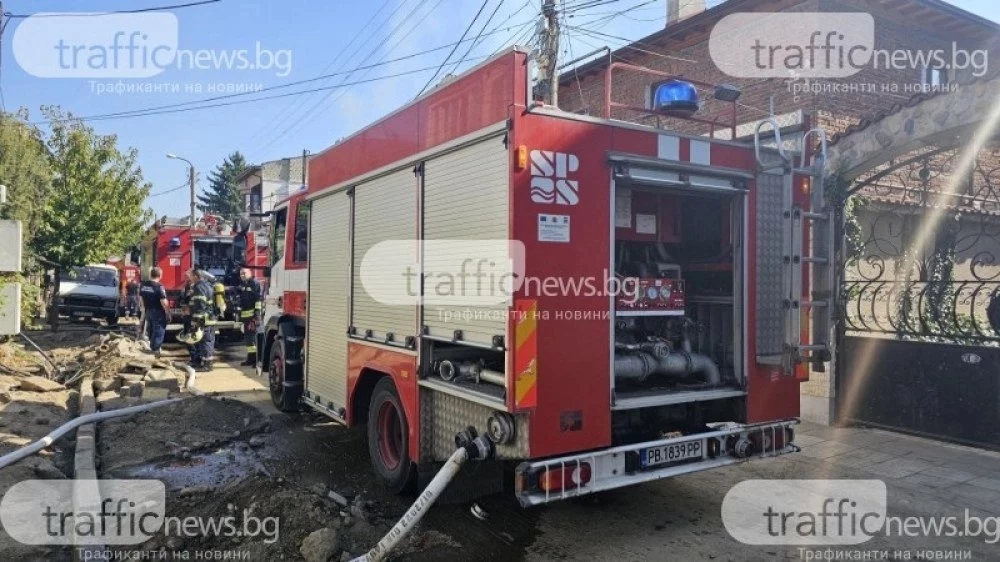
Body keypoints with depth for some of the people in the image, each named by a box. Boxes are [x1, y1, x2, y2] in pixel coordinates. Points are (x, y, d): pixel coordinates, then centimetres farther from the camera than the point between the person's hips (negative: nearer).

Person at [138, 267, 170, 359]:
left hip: (148, 312, 7)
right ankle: (156, 350, 2)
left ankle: (151, 347, 35)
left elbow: (141, 299, 12)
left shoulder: (143, 285, 1)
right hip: (158, 313, -7)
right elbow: (164, 302, -22)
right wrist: (168, 314, -14)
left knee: (150, 330, 22)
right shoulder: (159, 286, -21)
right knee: (158, 331, 2)